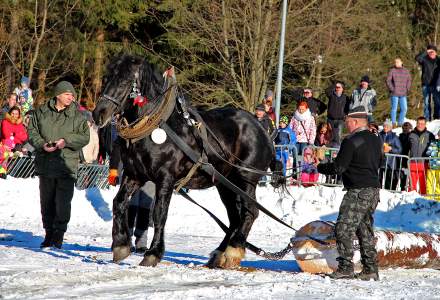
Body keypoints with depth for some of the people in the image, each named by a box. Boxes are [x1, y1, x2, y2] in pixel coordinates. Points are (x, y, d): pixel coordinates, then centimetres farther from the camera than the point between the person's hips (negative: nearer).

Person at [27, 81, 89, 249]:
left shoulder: (77, 115, 1)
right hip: (45, 164, 2)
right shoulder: (42, 112, 6)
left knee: (63, 202, -9)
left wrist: (67, 141, -15)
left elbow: (85, 137, 0)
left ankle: (59, 234, 1)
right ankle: (49, 233, 22)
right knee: (47, 200, 10)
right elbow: (32, 131, 9)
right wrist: (42, 144, -9)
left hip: (67, 165, -2)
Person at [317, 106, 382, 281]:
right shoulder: (376, 140, 12)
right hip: (374, 189, 9)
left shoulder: (351, 142, -14)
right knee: (365, 230, 14)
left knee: (344, 229, -6)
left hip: (358, 192, -9)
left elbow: (338, 167, -15)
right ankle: (370, 269, 13)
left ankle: (346, 267, -10)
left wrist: (321, 168, 2)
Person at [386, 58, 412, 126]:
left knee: (404, 108, 2)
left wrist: (407, 89, 6)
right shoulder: (392, 71, 0)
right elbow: (388, 80, -1)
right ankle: (393, 123, 3)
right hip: (394, 94, -4)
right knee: (394, 108, -3)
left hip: (403, 94, 4)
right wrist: (392, 89, -9)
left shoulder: (406, 71, 11)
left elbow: (409, 80, 18)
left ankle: (400, 123, 13)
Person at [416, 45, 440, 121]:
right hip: (426, 85, 0)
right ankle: (427, 119, 6)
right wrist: (426, 52, -16)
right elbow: (417, 58, -16)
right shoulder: (424, 59, 4)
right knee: (426, 103, 2)